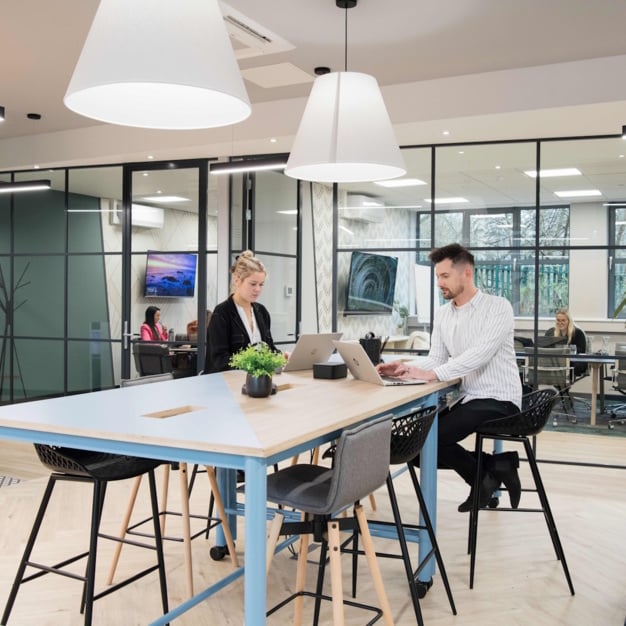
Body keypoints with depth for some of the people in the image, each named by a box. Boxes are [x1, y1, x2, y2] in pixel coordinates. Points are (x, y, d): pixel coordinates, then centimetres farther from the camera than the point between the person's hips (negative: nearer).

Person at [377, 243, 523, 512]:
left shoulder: (498, 307, -13)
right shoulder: (442, 314, 9)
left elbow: (480, 354, -27)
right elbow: (436, 358, 5)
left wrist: (432, 374, -37)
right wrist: (407, 369, -16)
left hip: (497, 400, -8)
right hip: (466, 398, 8)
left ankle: (491, 470, 4)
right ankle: (493, 466, 7)